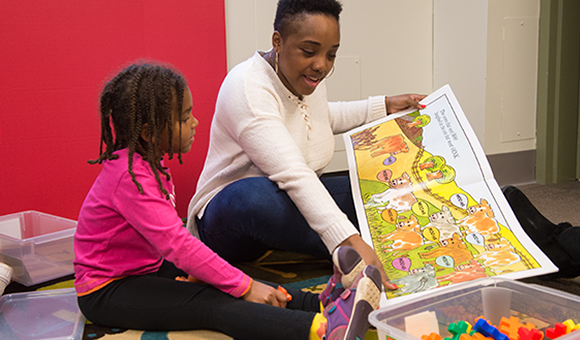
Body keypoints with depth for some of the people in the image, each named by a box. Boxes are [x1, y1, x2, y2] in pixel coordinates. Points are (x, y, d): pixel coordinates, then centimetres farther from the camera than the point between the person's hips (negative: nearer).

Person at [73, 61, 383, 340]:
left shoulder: (146, 160, 5)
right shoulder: (131, 177, -27)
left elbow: (171, 236, 7)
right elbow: (177, 243, -30)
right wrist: (243, 286, -27)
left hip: (148, 268, 10)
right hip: (107, 292, -9)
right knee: (211, 302, -27)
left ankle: (323, 304, -21)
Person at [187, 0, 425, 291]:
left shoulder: (307, 79, 1)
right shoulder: (247, 88, -26)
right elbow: (293, 175, -38)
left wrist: (384, 106, 19)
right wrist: (351, 243, -47)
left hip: (298, 202, 8)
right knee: (255, 194, -43)